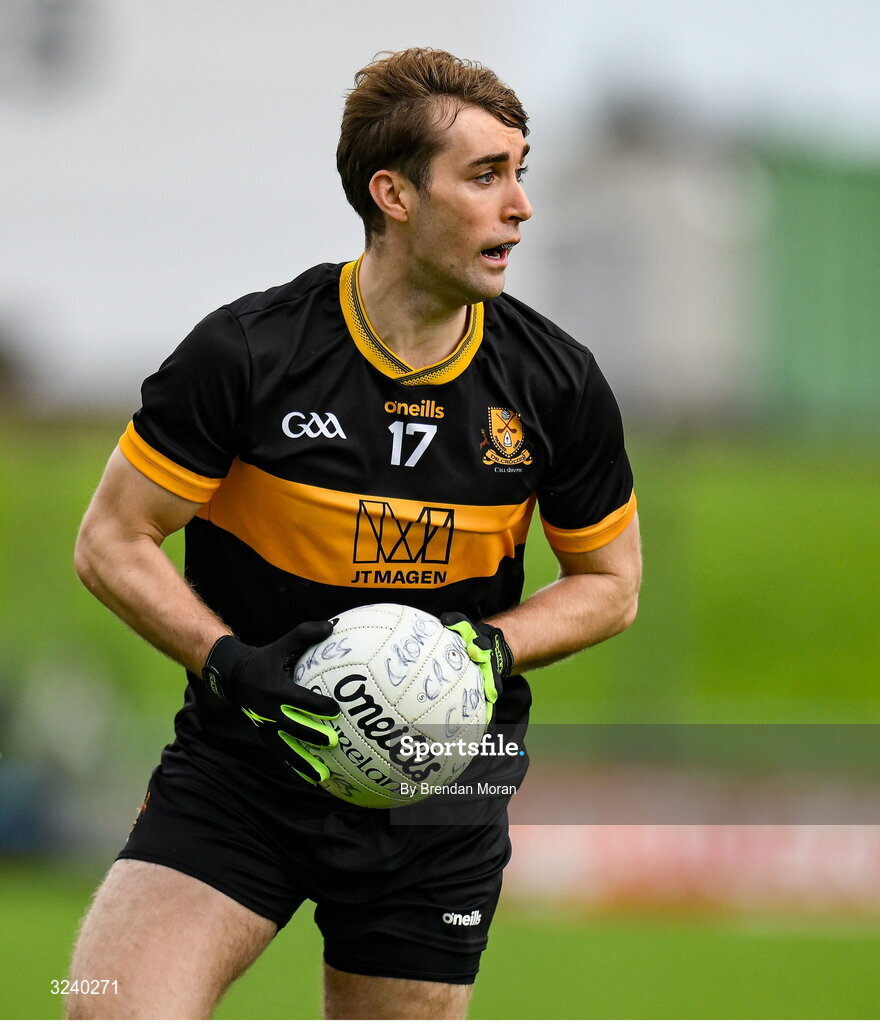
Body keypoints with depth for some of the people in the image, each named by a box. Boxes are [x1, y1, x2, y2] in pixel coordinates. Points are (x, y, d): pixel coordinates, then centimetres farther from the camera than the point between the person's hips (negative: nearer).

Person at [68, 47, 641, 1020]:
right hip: (243, 763, -2)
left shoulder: (559, 384, -3)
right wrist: (236, 665, -17)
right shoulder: (244, 353, -11)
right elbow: (112, 543, -3)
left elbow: (610, 582, 10)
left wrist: (491, 652, -9)